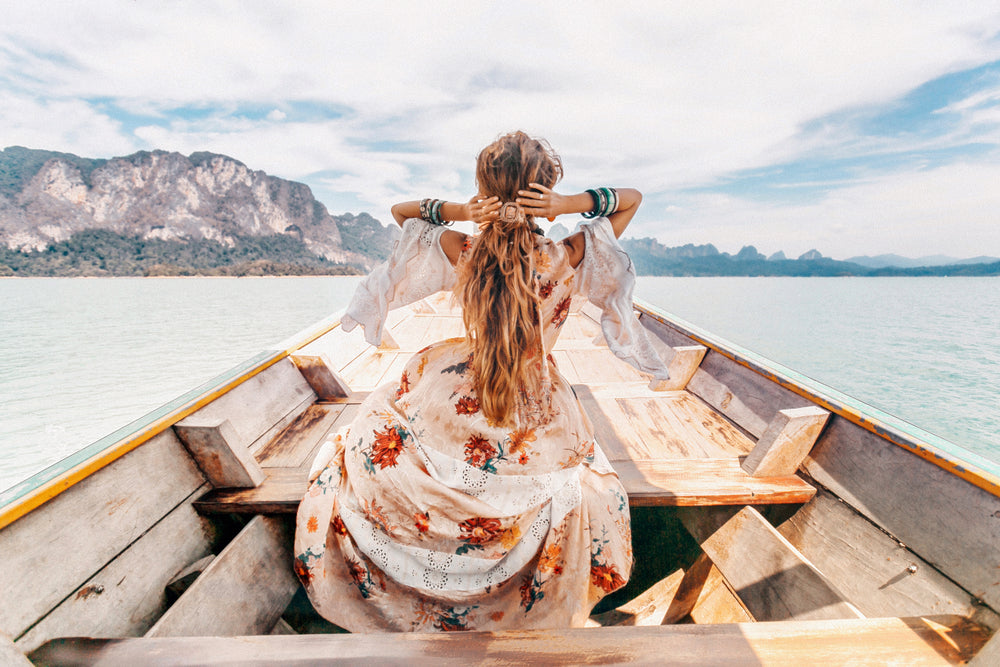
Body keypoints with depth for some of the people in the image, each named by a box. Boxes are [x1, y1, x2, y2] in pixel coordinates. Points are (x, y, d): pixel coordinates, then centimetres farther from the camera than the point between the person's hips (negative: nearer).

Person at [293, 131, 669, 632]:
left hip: (457, 402, 1)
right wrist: (570, 205, -17)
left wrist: (456, 212, -12)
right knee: (591, 496, 29)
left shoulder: (459, 253, -14)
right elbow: (632, 198, 1)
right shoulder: (569, 258, -16)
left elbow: (401, 210, 7)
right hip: (538, 420, 0)